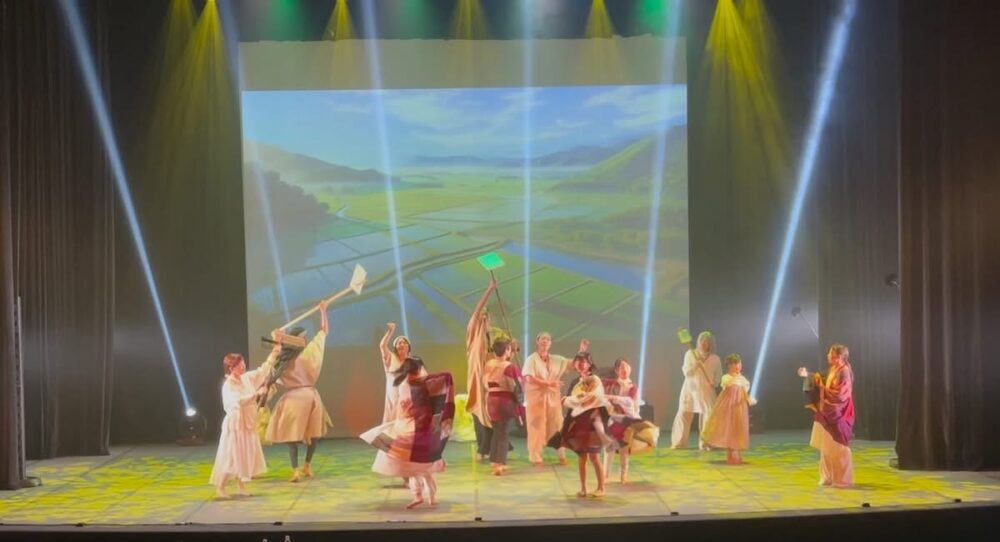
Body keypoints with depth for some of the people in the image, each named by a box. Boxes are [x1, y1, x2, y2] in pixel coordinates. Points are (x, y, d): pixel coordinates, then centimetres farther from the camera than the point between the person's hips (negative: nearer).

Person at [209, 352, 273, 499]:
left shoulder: (247, 378, 3)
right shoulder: (228, 385, -18)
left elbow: (262, 371, 12)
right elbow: (239, 401, -32)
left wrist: (273, 355, 7)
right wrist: (257, 393, -31)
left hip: (248, 424, 8)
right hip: (235, 425, -8)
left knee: (245, 456, 12)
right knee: (230, 457, -5)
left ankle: (240, 487, 22)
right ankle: (220, 488, 4)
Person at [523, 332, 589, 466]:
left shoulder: (556, 359, 11)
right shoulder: (531, 359, -5)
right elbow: (529, 378, -17)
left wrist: (582, 351, 0)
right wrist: (548, 383, -19)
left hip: (553, 397, 5)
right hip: (536, 397, -5)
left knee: (557, 426, 7)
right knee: (537, 427, -3)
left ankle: (561, 456, 16)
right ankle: (536, 458, 4)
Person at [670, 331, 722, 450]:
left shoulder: (715, 359, 1)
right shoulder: (690, 354, -1)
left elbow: (718, 375, 16)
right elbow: (686, 372, -6)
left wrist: (714, 383, -2)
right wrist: (696, 363, -20)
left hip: (706, 392, 1)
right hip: (690, 390, 0)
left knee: (708, 416, -5)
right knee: (683, 415, -4)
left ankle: (705, 443, 5)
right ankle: (678, 443, 3)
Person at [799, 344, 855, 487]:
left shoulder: (844, 372, -17)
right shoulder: (833, 370, 11)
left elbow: (839, 395, -23)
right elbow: (825, 388, 19)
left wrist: (822, 387, -16)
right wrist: (808, 376, 13)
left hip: (838, 416, -9)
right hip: (829, 415, 9)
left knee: (838, 449, -2)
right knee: (827, 448, 13)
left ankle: (843, 480, 7)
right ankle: (829, 477, 22)